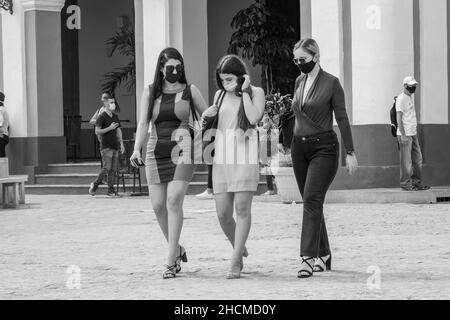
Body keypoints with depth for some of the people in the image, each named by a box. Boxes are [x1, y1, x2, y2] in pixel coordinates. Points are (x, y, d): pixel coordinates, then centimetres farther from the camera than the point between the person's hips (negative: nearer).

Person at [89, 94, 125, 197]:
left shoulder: (115, 117, 14)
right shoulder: (102, 117, -8)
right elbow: (97, 131, -14)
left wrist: (121, 144, 14)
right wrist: (110, 128, -18)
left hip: (115, 146, 7)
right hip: (106, 147, -7)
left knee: (113, 169, 4)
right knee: (106, 168, -13)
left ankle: (111, 190, 7)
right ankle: (95, 184, 3)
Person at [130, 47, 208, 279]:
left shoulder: (190, 91, 5)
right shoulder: (150, 92, 9)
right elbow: (143, 123, -1)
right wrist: (137, 149, -17)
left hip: (181, 150, -3)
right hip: (156, 153, 3)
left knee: (173, 201, -17)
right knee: (158, 205, -2)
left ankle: (171, 261, -15)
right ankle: (177, 249, 23)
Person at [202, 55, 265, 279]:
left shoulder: (256, 92, 2)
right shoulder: (220, 95, 13)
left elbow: (254, 118, -15)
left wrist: (244, 92, -10)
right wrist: (206, 116, 3)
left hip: (245, 155, -4)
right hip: (222, 157, 4)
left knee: (242, 208, -9)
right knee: (223, 213, 0)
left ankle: (235, 262, -7)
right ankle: (240, 249, 25)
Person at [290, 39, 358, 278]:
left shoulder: (331, 83, -6)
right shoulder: (299, 82, 12)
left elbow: (342, 119, -5)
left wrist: (350, 153, -6)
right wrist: (292, 146, 20)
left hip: (323, 148, -6)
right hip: (299, 148, 6)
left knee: (312, 199, -18)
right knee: (311, 203, 9)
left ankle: (308, 257, -22)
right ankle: (323, 255, 19)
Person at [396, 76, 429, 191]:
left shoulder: (410, 98, 17)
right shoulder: (401, 99, -12)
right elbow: (399, 118, -16)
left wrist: (414, 132, 16)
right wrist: (403, 135, -21)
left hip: (413, 134, 9)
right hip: (405, 135, -9)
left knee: (417, 159, 11)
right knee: (406, 160, -4)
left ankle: (417, 182, 17)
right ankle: (405, 184, 1)